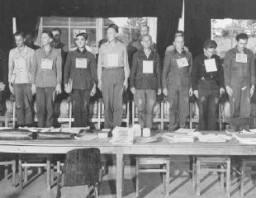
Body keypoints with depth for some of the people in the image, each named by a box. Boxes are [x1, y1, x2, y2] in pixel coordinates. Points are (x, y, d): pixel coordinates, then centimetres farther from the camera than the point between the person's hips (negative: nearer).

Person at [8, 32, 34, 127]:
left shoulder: (31, 51, 3)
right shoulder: (12, 52, 11)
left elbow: (33, 67, 5)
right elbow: (10, 68, 14)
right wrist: (10, 82, 9)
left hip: (28, 81, -2)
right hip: (17, 82, 2)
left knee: (28, 104, -3)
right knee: (19, 104, 1)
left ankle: (29, 123, 5)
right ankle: (20, 123, 7)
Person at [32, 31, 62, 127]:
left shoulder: (56, 52, 6)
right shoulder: (37, 52, 13)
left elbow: (59, 69, 4)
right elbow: (34, 68, 13)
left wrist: (58, 83, -2)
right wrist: (33, 83, 7)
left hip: (51, 84, -2)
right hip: (40, 83, 2)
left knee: (50, 107, -3)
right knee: (40, 107, -3)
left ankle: (49, 127, 6)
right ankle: (41, 127, 4)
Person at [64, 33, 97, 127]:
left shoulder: (90, 56, 10)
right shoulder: (71, 54, 10)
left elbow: (94, 71, 9)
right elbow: (66, 70, 9)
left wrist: (94, 86, 3)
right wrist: (66, 84, 0)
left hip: (86, 84, 0)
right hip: (75, 84, 0)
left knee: (85, 106, -4)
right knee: (77, 106, -6)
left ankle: (84, 126, 4)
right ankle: (77, 126, 0)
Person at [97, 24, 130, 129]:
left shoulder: (122, 46, 8)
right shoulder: (103, 47, 10)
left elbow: (126, 64, 10)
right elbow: (99, 64, 11)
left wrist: (126, 79, 3)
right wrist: (99, 80, 5)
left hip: (119, 74, -1)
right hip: (106, 74, 1)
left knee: (118, 102, -6)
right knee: (107, 103, -1)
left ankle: (117, 126, 0)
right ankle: (108, 126, 7)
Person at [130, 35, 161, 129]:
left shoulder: (155, 55, 10)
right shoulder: (137, 55, 7)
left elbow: (158, 72, 13)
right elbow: (133, 71, 6)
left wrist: (159, 87, 8)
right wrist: (132, 86, -2)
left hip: (151, 86, 1)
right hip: (139, 85, -1)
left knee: (150, 110, -3)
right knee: (141, 110, -5)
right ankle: (141, 128, 4)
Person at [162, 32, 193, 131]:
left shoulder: (188, 55, 10)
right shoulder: (169, 54, 4)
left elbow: (190, 71, 14)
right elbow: (165, 72, 4)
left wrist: (191, 86, 9)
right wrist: (164, 87, -1)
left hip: (185, 85, 2)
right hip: (172, 85, -2)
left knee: (184, 108, -1)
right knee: (173, 107, -2)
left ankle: (182, 128, 12)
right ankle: (172, 129, 9)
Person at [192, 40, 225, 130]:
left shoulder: (217, 59, 10)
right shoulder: (198, 59, 1)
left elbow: (221, 73, 14)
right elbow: (193, 75, 1)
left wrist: (222, 86, 7)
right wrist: (195, 89, -3)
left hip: (214, 86, 3)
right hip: (202, 86, -2)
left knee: (213, 111, 1)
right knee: (202, 111, -1)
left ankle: (212, 130, 8)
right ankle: (202, 130, 8)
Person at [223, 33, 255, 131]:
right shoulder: (230, 53, -2)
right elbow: (226, 70, -3)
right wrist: (227, 86, -8)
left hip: (246, 84, 2)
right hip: (233, 84, -2)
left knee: (246, 108, -3)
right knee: (234, 109, 1)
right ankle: (234, 129, 10)